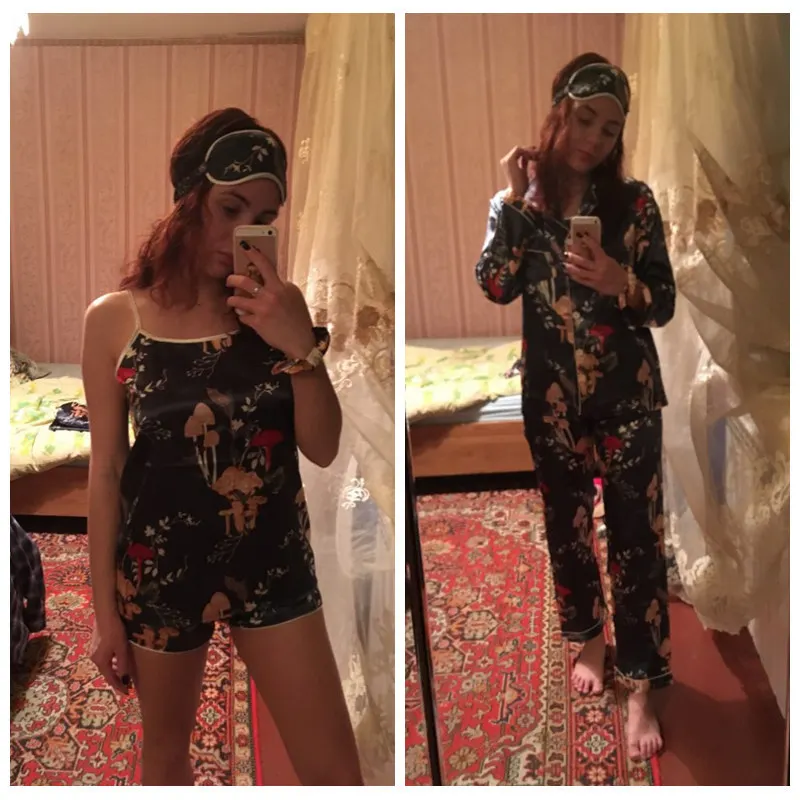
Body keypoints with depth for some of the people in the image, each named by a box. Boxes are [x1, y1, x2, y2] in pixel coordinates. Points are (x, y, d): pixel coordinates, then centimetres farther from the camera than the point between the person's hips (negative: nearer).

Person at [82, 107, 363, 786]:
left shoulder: (275, 307, -3)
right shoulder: (115, 318, -7)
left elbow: (323, 449, -5)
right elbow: (106, 471, -3)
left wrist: (301, 344, -20)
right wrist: (105, 611, 0)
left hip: (274, 562, 1)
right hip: (161, 567, -1)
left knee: (336, 773, 6)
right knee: (165, 753, 22)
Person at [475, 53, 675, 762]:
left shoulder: (634, 202, -3)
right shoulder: (517, 202, 1)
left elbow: (665, 305, -4)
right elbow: (494, 286, -14)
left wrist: (619, 282, -24)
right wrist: (518, 200, -18)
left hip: (627, 394, -1)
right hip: (551, 395, 2)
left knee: (636, 535, 1)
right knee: (566, 523, 15)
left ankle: (641, 688, 13)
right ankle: (588, 637, 39)